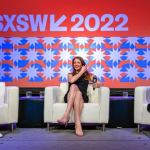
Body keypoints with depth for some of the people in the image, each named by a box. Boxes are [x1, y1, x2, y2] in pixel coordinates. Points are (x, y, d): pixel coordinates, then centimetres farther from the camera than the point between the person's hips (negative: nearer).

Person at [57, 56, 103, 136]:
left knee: (78, 93, -37)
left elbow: (100, 83, 15)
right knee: (73, 86, -35)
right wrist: (81, 72, 10)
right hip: (69, 98, 0)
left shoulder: (87, 75, 26)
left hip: (82, 97, 0)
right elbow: (72, 80, 0)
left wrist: (96, 84, -9)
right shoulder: (70, 74, 27)